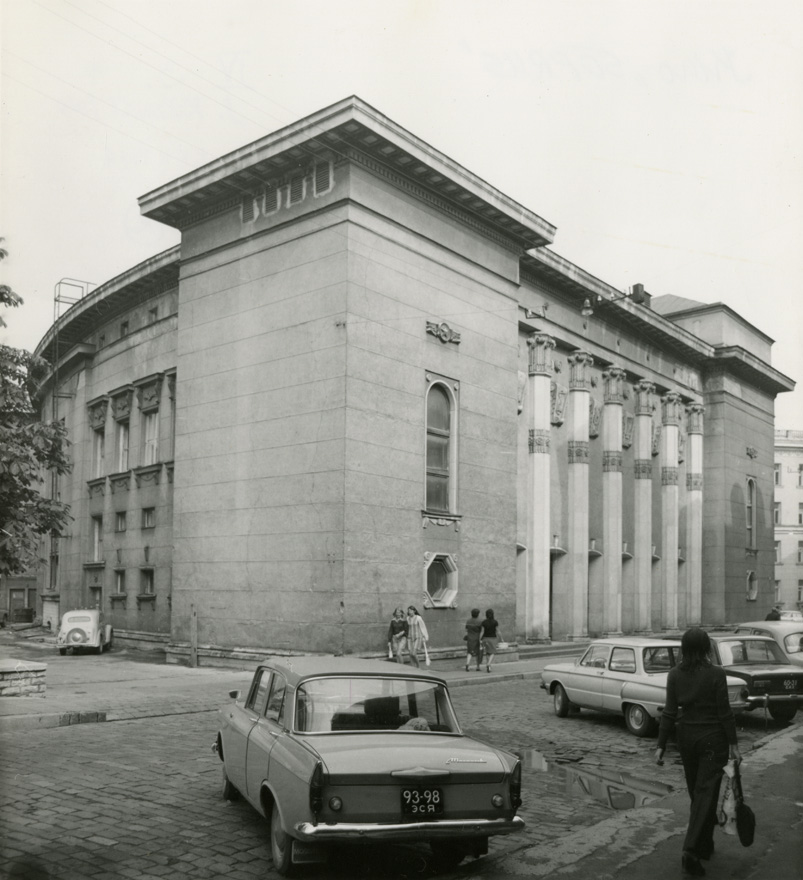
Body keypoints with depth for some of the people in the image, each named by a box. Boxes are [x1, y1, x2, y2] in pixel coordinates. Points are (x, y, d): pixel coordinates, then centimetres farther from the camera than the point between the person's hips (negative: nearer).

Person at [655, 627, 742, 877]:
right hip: (713, 738, -3)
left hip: (686, 738, 4)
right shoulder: (716, 674, -13)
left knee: (696, 792, 18)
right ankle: (691, 851, -11)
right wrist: (733, 744, -2)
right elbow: (725, 712, -11)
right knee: (706, 793, -1)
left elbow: (669, 712, -4)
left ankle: (704, 846, 30)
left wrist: (661, 745, 1)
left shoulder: (674, 675, -4)